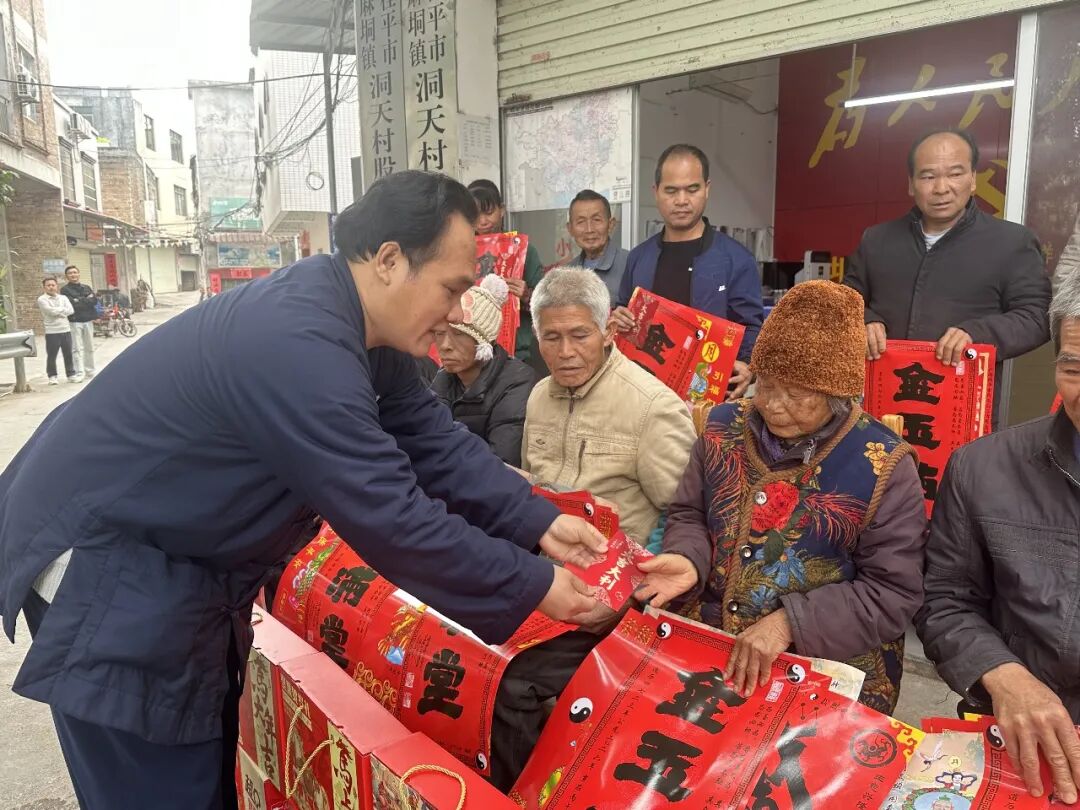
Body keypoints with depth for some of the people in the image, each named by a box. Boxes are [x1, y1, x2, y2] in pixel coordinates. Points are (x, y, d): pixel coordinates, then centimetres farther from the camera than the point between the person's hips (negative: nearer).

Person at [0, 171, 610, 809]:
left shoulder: (359, 326, -3)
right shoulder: (298, 346, -34)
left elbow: (433, 441, 0)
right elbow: (392, 521, -32)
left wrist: (538, 523, -8)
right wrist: (532, 589, -22)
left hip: (185, 553, 9)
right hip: (103, 557, -9)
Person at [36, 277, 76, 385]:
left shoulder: (63, 298, 11)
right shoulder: (42, 299, -2)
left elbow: (71, 310, -2)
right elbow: (51, 311, -16)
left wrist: (57, 311, -10)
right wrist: (63, 309, -2)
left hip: (66, 330, 4)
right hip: (51, 331, -3)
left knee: (68, 354, 8)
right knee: (51, 355, 0)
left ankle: (71, 374, 17)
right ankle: (52, 376, 10)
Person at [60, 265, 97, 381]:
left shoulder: (86, 288, 14)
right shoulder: (65, 290, 0)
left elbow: (94, 300, 0)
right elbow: (71, 304, -15)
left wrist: (80, 301, -9)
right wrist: (87, 300, -8)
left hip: (88, 320, 5)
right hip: (74, 322, -4)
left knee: (89, 347, 10)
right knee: (78, 348, -8)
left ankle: (89, 370, 20)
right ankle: (80, 373, -10)